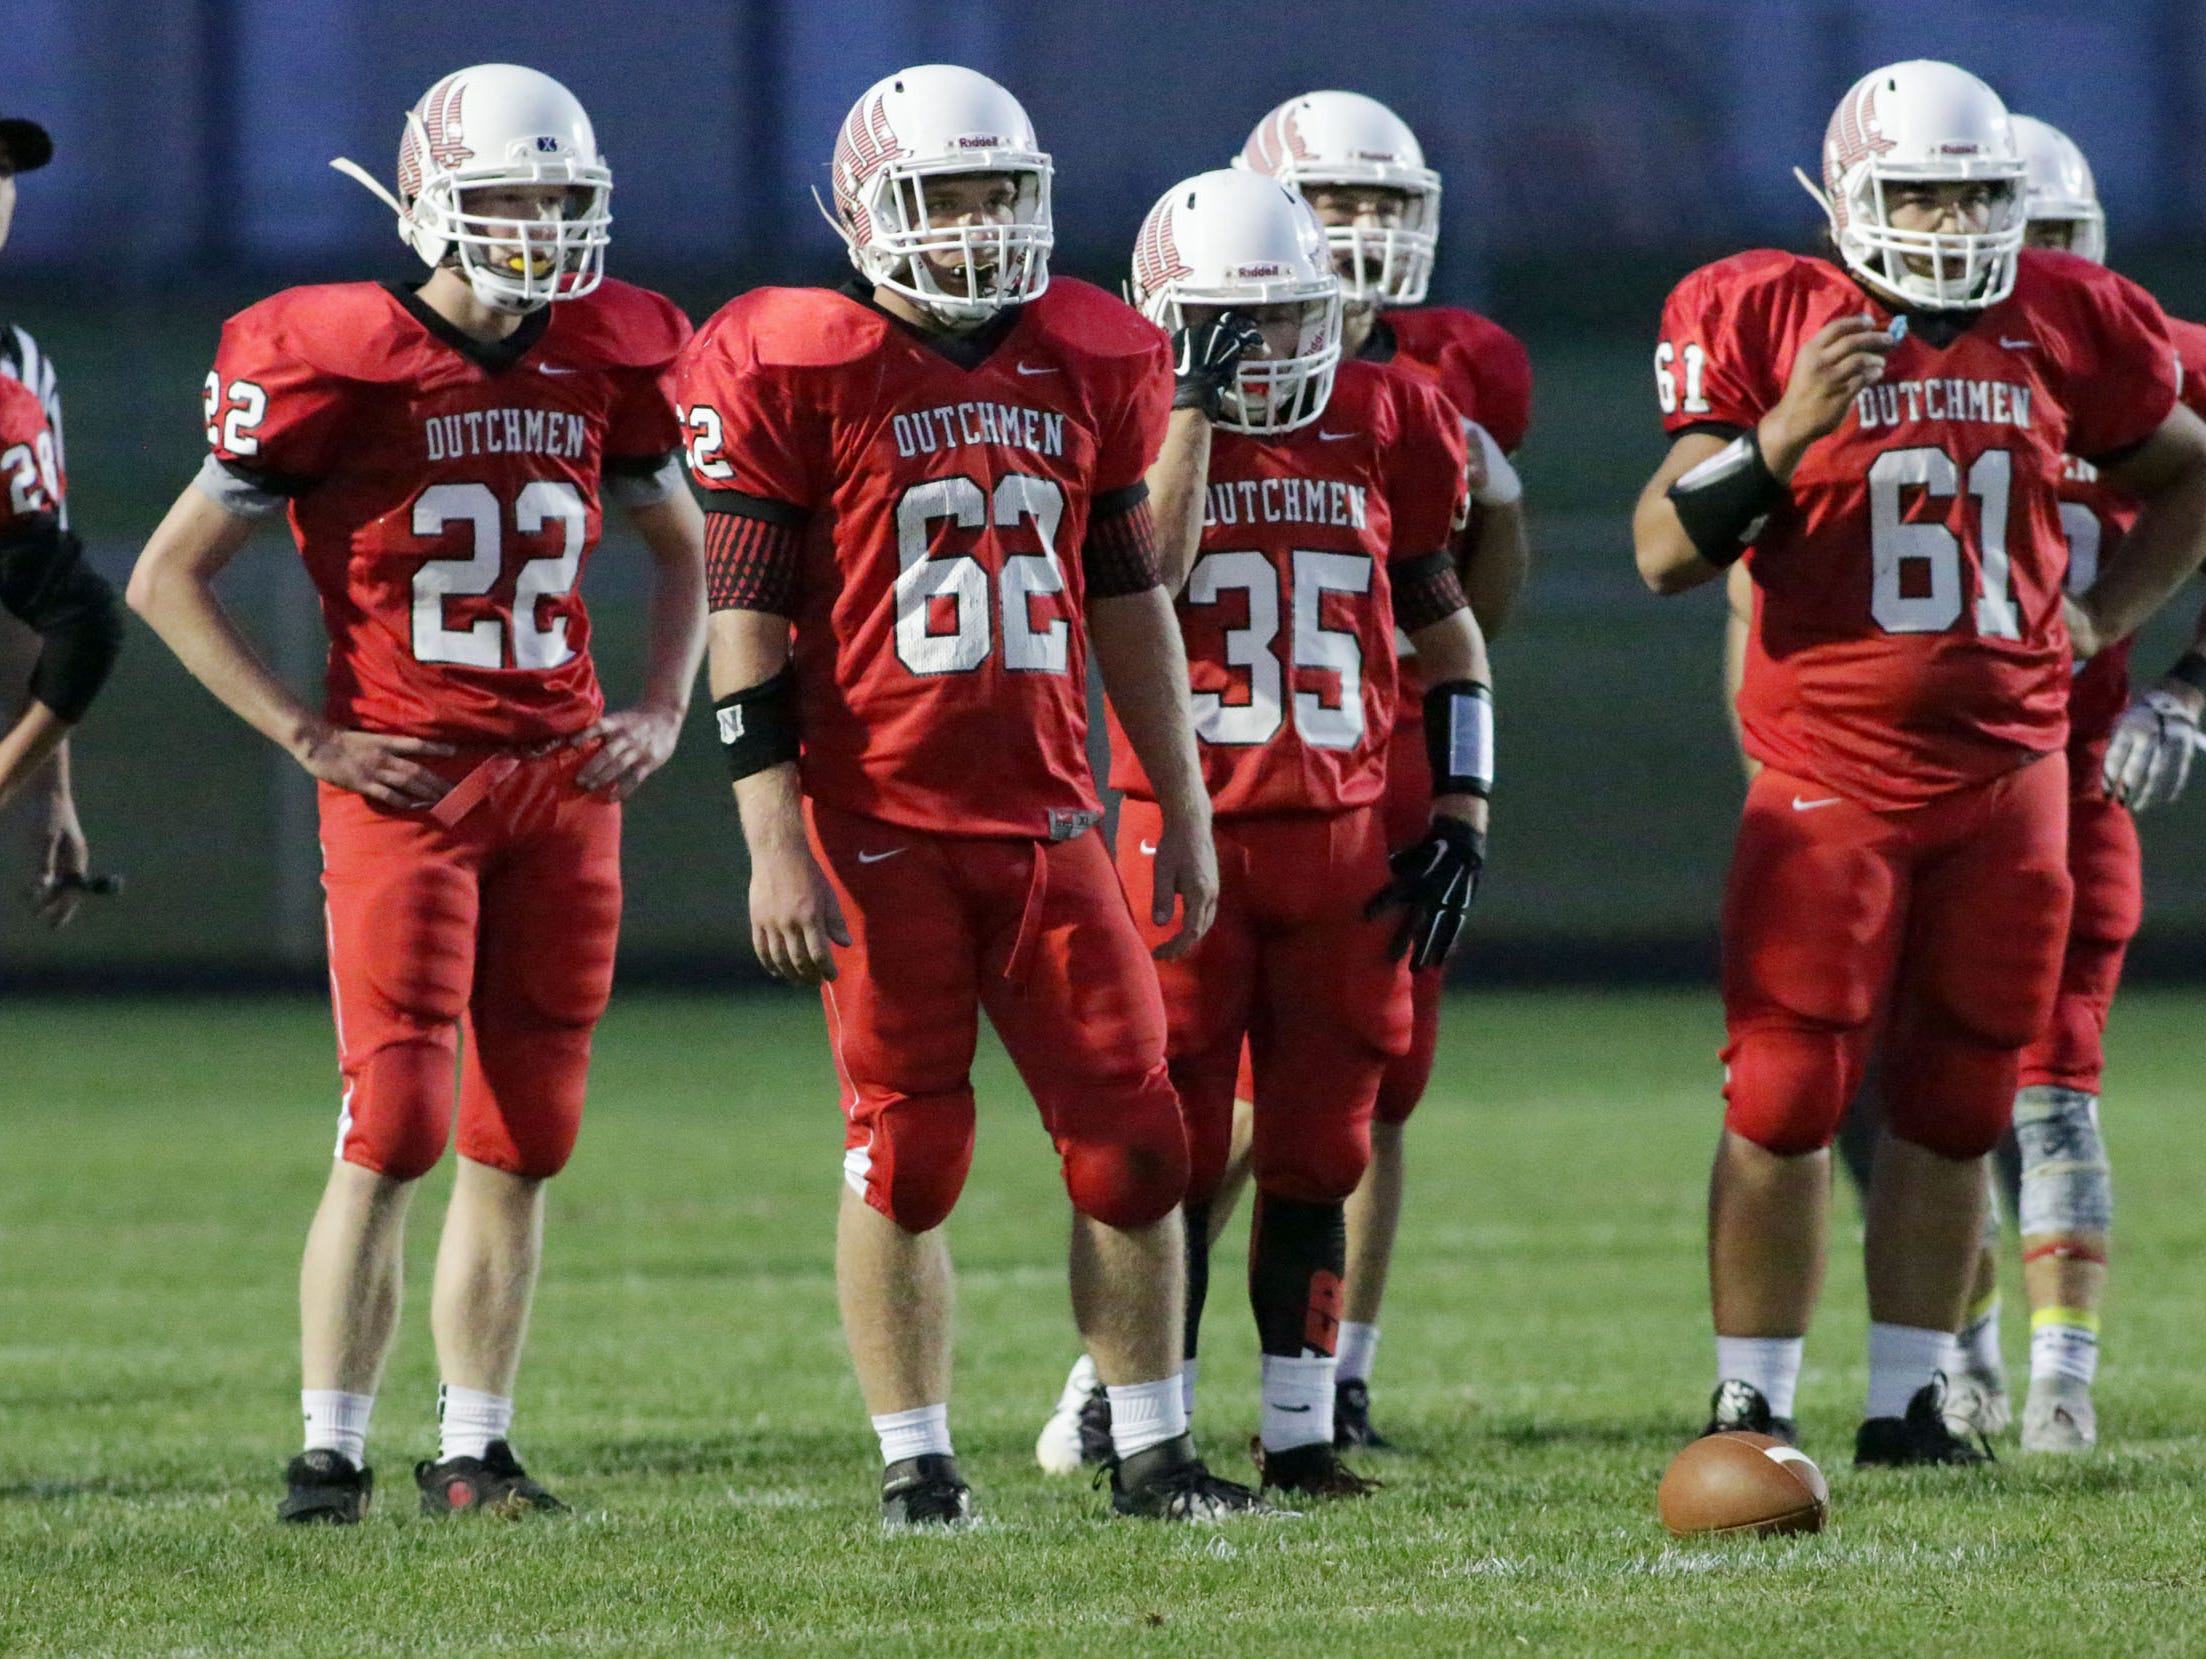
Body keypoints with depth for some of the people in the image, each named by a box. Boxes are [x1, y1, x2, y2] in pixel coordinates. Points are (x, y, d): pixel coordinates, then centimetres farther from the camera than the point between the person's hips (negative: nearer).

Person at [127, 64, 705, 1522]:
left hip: (562, 784, 5)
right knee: (395, 1132, -11)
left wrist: (662, 712, 10)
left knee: (522, 1142, 4)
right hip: (404, 786, -5)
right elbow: (171, 578, -2)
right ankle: (330, 1455, -6)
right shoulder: (340, 364, -8)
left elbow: (684, 549, 25)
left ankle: (475, 1453, 11)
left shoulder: (602, 365, 7)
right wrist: (310, 738, -7)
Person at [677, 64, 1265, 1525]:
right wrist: (774, 844, -12)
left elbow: (1128, 602, 17)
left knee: (1133, 1136, 1)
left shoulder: (1087, 364, 10)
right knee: (907, 1154, -1)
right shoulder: (799, 371, -5)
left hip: (1046, 812, 4)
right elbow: (751, 626, -6)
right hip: (881, 825, -4)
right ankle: (917, 1466, 10)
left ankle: (1153, 1455, 12)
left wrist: (1186, 811, 15)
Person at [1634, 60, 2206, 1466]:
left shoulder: (2061, 326, 6)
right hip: (1830, 773, -3)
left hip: (2009, 770, 3)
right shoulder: (1767, 322, -4)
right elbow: (1668, 553, -7)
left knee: (1955, 1099, 6)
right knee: (1787, 1099, -7)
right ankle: (1752, 1404, 1)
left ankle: (1911, 1402, 14)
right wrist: (1781, 436, -21)